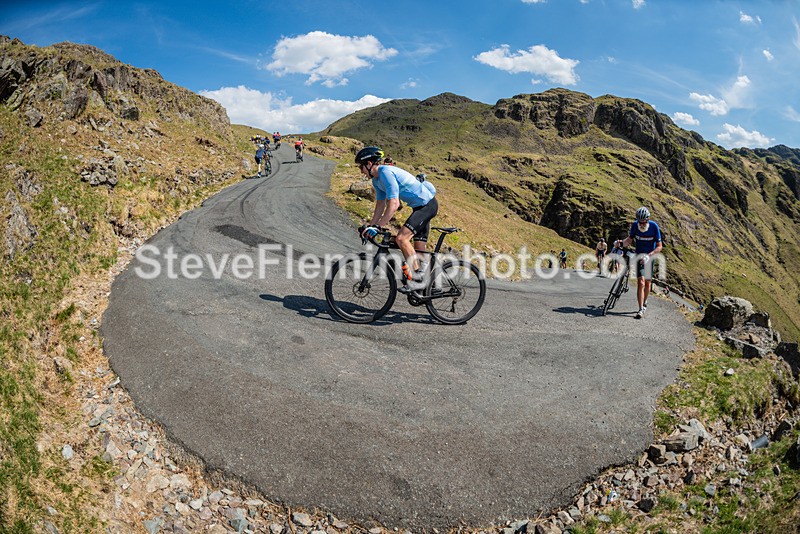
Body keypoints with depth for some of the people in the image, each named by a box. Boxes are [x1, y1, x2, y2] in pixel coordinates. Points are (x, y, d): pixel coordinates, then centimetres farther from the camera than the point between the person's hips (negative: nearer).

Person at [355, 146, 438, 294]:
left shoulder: (386, 172, -23)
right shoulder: (377, 179, 7)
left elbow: (393, 204, -30)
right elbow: (380, 205, 14)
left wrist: (376, 227, -32)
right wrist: (370, 226, 7)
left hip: (427, 204, -10)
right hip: (420, 206, 10)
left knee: (401, 238, -22)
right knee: (419, 250, 12)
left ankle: (415, 279, -16)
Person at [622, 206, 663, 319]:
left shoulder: (654, 227, -16)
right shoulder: (634, 225, -12)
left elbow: (659, 246, -14)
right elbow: (630, 239, 1)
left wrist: (649, 255, -29)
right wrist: (621, 243, -20)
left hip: (650, 255, 0)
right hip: (639, 255, 0)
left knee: (648, 283, 10)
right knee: (641, 282, -14)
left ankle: (644, 303, 34)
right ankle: (641, 309, -14)